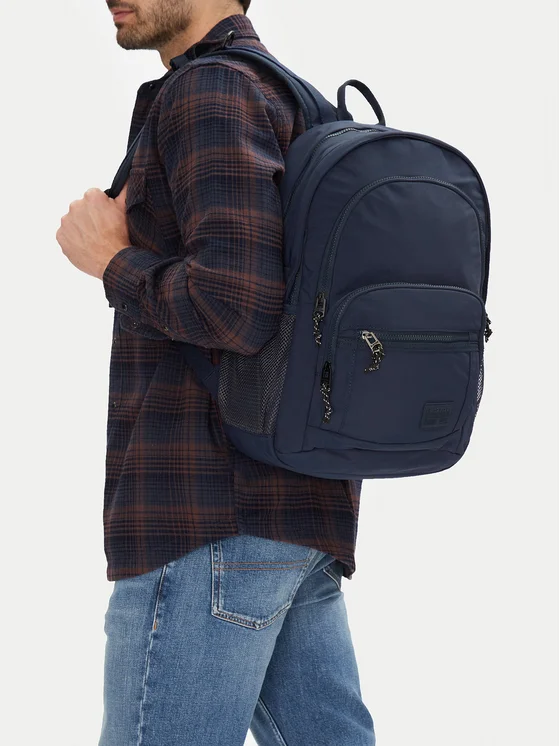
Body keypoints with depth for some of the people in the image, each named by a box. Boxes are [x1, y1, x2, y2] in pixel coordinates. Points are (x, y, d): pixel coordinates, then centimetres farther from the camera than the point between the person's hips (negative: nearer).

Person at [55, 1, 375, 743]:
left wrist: (111, 261, -6)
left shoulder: (214, 94, -10)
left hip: (215, 519, -10)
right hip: (297, 515, 10)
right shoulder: (300, 127, 22)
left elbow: (238, 307, -23)